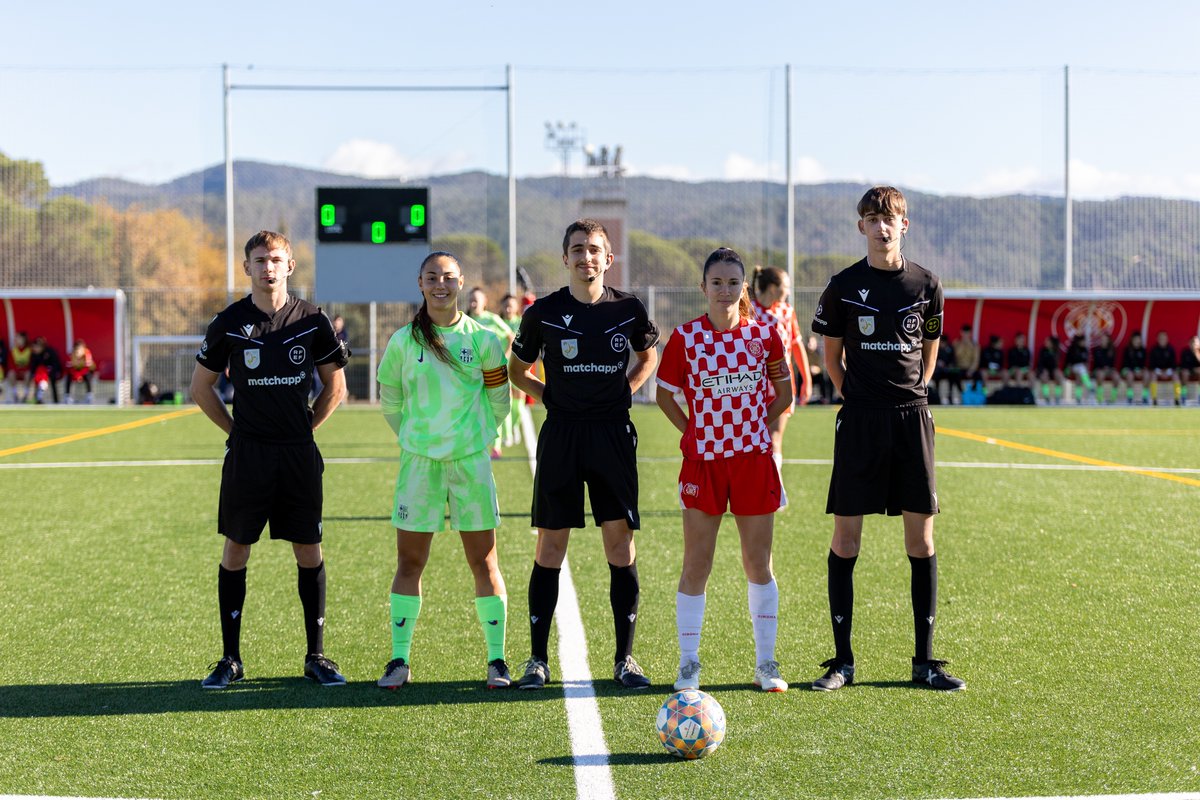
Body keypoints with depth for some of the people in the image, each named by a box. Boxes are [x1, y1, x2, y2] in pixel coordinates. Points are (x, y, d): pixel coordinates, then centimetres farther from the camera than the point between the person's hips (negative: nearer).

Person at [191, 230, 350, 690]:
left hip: (299, 453, 1)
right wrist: (237, 431, 4)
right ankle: (230, 660, 12)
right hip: (247, 454, 0)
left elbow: (335, 385, 12)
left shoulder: (312, 321, 0)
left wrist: (305, 426, 5)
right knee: (235, 550, 3)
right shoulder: (229, 323, -1)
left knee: (309, 552, 3)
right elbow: (201, 387, 9)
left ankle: (316, 656, 14)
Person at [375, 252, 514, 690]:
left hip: (471, 460, -1)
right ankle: (399, 660, 10)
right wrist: (413, 437, 13)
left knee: (484, 560, 1)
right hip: (418, 460, 1)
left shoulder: (482, 339, -1)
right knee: (409, 560, 2)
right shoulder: (403, 341, 1)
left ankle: (497, 660, 8)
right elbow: (389, 400, 13)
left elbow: (499, 399, 10)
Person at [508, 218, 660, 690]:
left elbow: (649, 356, 20)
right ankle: (537, 658, 10)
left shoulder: (629, 309, 2)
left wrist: (626, 390, 6)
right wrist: (551, 397, 1)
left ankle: (624, 658, 9)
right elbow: (518, 370, 14)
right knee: (550, 546, 2)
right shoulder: (544, 312, 0)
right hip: (561, 435, 0)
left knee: (621, 543, 0)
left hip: (613, 434, 1)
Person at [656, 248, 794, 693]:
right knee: (695, 565, 1)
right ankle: (688, 665, 11)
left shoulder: (764, 332, -1)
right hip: (704, 459, -1)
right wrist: (693, 433, -1)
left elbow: (783, 389, 12)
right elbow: (664, 394, 7)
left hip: (754, 457, 1)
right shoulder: (686, 337, -4)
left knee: (758, 564, 6)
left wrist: (765, 427, 3)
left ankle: (765, 665, 16)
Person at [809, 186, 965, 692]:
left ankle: (925, 661, 10)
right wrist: (859, 398, 8)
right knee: (845, 540, -2)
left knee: (922, 540, 2)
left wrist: (909, 396, 12)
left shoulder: (926, 285, 6)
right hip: (859, 421, -1)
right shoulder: (844, 286, 2)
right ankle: (842, 660, 6)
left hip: (912, 417, 2)